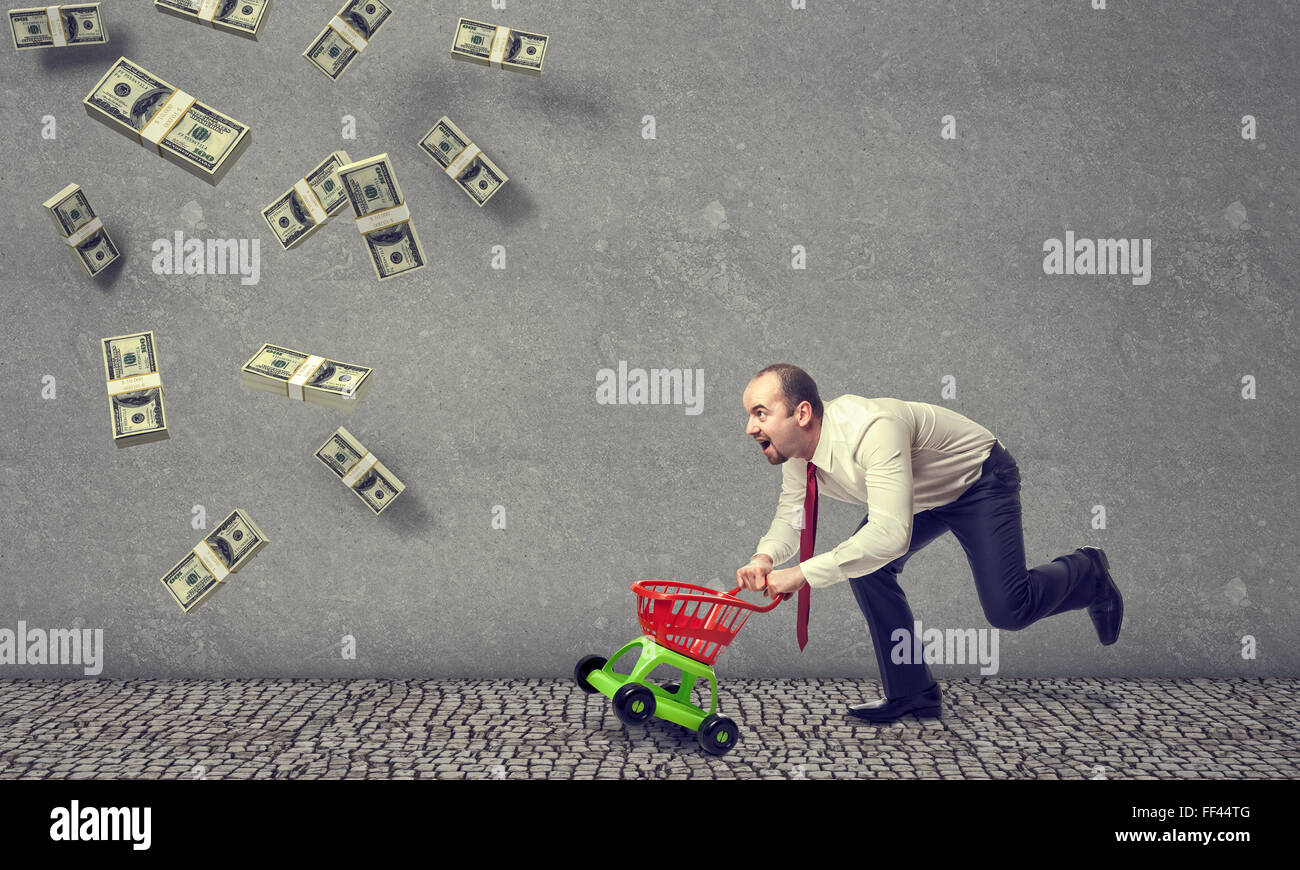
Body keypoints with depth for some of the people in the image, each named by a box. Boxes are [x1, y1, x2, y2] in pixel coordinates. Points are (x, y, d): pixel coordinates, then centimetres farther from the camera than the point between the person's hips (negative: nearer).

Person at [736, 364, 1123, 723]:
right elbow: (790, 513, -2)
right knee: (864, 562, -12)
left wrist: (803, 574, -48)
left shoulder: (871, 429, -42)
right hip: (924, 494, 8)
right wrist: (765, 557, -24)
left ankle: (1086, 573, 19)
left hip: (979, 480, -7)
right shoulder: (796, 447, -16)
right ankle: (911, 692, 1)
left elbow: (892, 534, -49)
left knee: (1007, 609, -14)